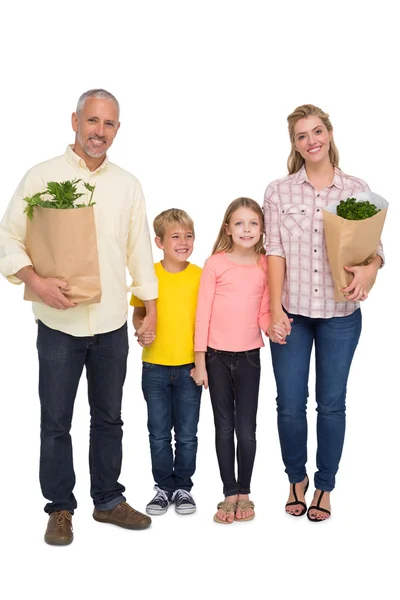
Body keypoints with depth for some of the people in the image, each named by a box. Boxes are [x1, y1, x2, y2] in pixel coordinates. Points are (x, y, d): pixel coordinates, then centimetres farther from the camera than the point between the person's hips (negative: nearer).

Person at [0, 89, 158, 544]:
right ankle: (60, 508, 24)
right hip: (60, 323, -3)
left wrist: (150, 306, 8)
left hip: (112, 323, 3)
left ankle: (108, 500, 30)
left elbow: (139, 249, 11)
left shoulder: (127, 184, 8)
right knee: (56, 422, 7)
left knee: (108, 418, 14)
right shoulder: (42, 177, -3)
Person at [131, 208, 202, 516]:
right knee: (159, 433, 11)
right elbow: (138, 313, 8)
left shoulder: (201, 276, -4)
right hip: (155, 367, 1)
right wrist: (140, 331, -14)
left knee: (187, 434, 10)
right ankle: (164, 486, 27)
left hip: (189, 367, 0)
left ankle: (183, 486, 27)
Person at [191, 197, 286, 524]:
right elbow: (203, 313, -4)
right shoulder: (215, 264, -5)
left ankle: (245, 493, 22)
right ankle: (230, 493, 21)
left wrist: (272, 327, -16)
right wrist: (200, 361, -4)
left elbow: (263, 312, 7)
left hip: (249, 357, 1)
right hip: (217, 357, -1)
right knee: (224, 428, 9)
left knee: (246, 430, 6)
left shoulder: (266, 266, 1)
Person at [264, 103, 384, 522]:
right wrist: (275, 308, -10)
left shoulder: (357, 190, 2)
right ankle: (296, 479, 30)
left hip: (340, 314, 0)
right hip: (292, 313, 0)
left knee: (331, 403, 8)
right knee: (290, 404, 5)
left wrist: (370, 268, -21)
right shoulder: (279, 192, 1)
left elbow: (375, 245, 2)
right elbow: (275, 252, -4)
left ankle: (325, 487, 27)